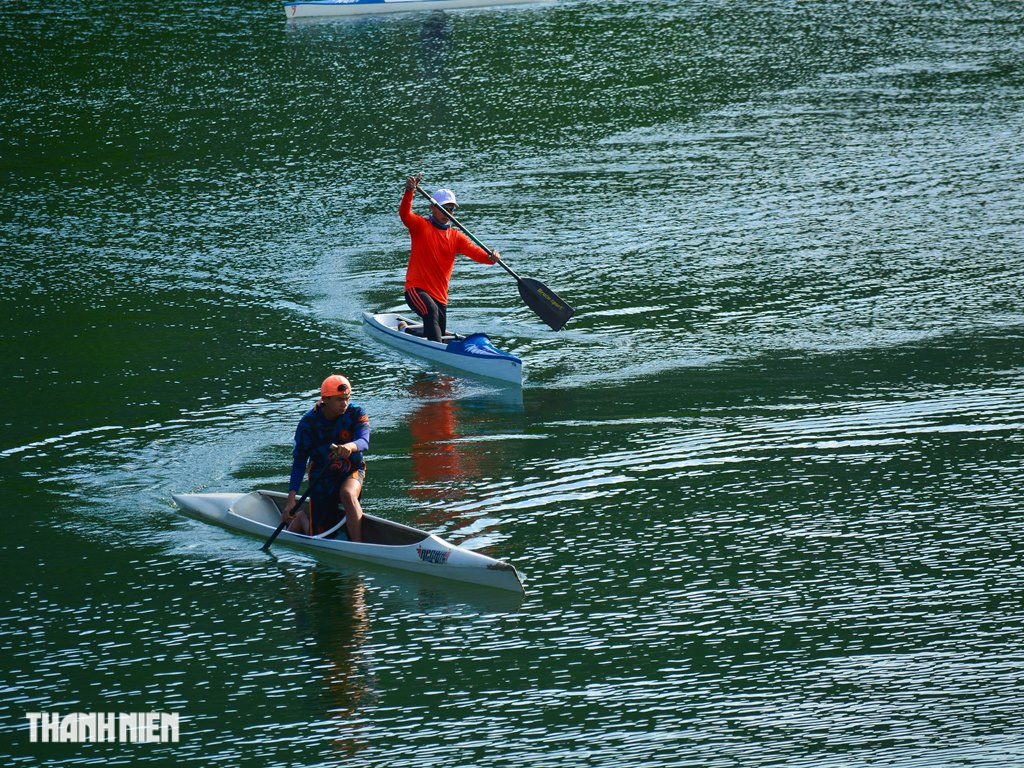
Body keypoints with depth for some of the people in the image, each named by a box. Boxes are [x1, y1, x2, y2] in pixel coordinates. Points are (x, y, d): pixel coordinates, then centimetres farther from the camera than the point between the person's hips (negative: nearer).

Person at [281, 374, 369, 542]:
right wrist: (291, 500, -21)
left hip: (351, 472, 0)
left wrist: (350, 446, -58)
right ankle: (301, 517, 36)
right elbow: (299, 461, -14)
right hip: (322, 477, 0)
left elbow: (364, 442, -32)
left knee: (347, 494, -38)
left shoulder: (356, 414, -15)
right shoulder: (309, 422, -16)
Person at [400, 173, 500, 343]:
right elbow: (404, 214, -20)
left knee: (440, 333, 12)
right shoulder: (421, 226, 0)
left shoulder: (456, 236, 9)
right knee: (431, 311, -35)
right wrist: (410, 191, -38)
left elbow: (474, 251, -7)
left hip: (440, 296, 6)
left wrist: (490, 257, -30)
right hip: (416, 288, -6)